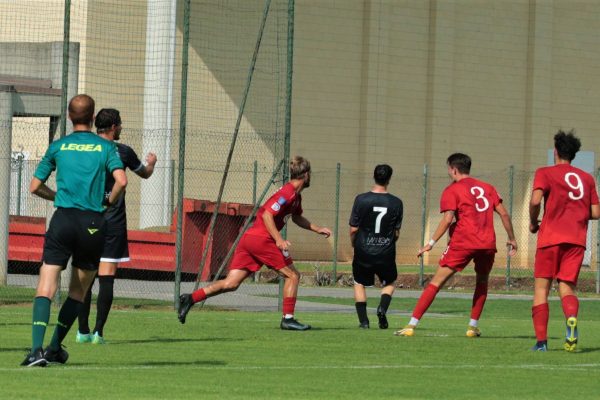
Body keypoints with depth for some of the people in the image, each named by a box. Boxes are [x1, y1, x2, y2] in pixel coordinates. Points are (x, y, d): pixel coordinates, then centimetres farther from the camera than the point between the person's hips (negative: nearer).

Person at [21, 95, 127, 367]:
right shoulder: (106, 147, 5)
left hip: (63, 220, 0)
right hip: (93, 223, 0)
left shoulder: (58, 147, 8)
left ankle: (37, 349, -24)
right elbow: (121, 181, -9)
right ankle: (55, 348, 16)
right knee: (78, 291, 16)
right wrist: (110, 201, 10)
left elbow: (35, 187, 9)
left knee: (46, 287, -6)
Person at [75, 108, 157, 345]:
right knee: (106, 277, -4)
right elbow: (145, 173, 16)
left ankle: (83, 330, 8)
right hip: (113, 221, -3)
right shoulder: (123, 152, -2)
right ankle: (98, 331, -9)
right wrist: (151, 163, 38)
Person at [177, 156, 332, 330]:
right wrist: (279, 239, -25)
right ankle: (288, 319, 2)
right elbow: (267, 214, -19)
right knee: (292, 275, 2)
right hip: (262, 239, -9)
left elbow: (297, 218, 40)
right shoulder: (288, 193, -10)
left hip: (249, 238, 9)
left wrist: (317, 229, 35)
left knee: (231, 283, 2)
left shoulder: (296, 196, 21)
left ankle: (190, 298, -7)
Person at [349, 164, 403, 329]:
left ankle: (363, 320, 9)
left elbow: (353, 229, -5)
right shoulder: (396, 203, -5)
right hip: (386, 253, 1)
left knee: (359, 284, 19)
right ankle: (382, 308, -3)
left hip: (363, 253, -1)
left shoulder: (361, 200, -9)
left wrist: (354, 245, 15)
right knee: (390, 283, 23)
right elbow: (397, 232, 2)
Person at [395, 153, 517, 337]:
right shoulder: (487, 188, 17)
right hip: (488, 244, 4)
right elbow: (504, 214, 13)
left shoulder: (452, 190, 3)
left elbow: (447, 219, -9)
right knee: (482, 282, 25)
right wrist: (512, 240, 20)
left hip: (462, 243, -4)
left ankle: (411, 326, -7)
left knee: (437, 282, -2)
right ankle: (473, 326, 17)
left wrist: (431, 243, -7)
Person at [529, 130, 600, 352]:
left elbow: (535, 200, -14)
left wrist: (533, 222, 4)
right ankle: (571, 319, -28)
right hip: (577, 240, 3)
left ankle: (541, 340, -3)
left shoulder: (545, 173, 3)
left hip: (551, 237, -3)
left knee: (541, 288, 5)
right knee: (567, 287, 6)